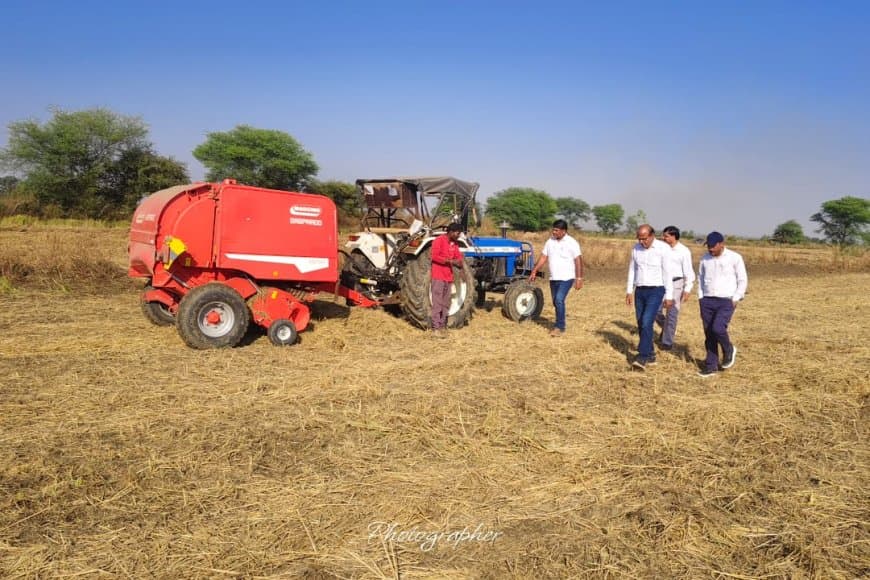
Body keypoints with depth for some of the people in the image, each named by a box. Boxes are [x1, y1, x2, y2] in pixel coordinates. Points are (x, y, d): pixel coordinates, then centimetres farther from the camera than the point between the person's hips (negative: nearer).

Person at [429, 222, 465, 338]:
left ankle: (442, 326, 15)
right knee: (437, 303, -8)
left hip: (448, 277, 8)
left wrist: (460, 263, -8)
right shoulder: (439, 240, -9)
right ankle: (435, 328, -6)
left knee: (445, 304, 9)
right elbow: (434, 256, -16)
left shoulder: (454, 244, 14)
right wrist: (450, 261, -21)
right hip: (438, 276, -8)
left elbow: (458, 257, 15)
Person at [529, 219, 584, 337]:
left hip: (566, 278, -6)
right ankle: (559, 325, 24)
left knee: (559, 300, -18)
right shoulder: (550, 241, 7)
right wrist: (534, 271, 5)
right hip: (553, 278, 6)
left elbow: (578, 261, -12)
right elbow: (543, 257, 10)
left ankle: (560, 327, -12)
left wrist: (579, 278, -17)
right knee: (556, 302, 11)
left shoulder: (571, 243, -10)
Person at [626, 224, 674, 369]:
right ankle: (650, 356, 19)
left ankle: (642, 357, -16)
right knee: (641, 325, 6)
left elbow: (668, 273, -10)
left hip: (656, 291, -6)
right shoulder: (636, 248, 4)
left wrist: (669, 296, -10)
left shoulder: (663, 248, -12)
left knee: (646, 323, -17)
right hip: (640, 291, 6)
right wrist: (629, 291, 10)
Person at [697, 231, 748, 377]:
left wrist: (735, 299, -7)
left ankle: (729, 350, 11)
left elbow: (743, 280, -1)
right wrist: (701, 297, 9)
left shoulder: (734, 258, -5)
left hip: (726, 301, -4)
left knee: (718, 328, -20)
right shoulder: (705, 258, 7)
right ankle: (711, 366, 13)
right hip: (707, 301, 4)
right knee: (709, 334, 4)